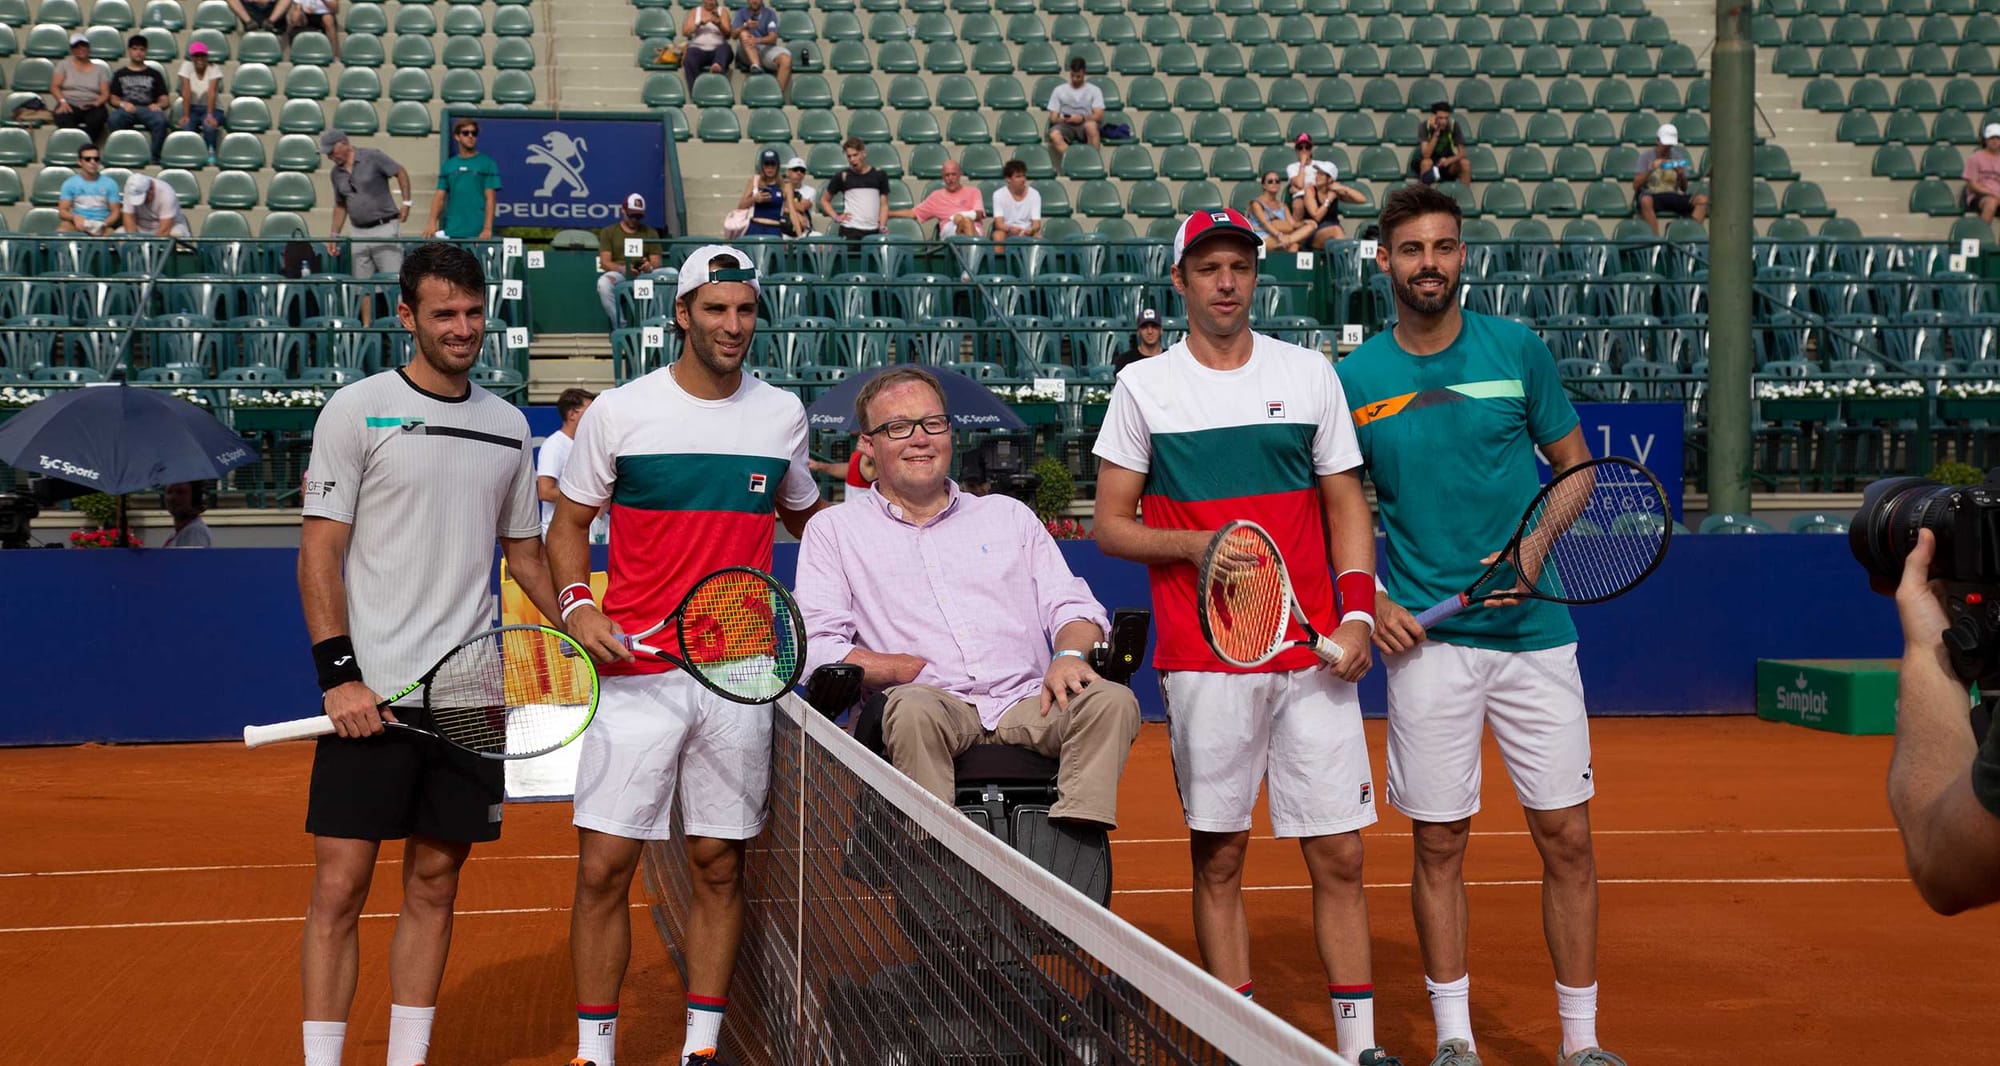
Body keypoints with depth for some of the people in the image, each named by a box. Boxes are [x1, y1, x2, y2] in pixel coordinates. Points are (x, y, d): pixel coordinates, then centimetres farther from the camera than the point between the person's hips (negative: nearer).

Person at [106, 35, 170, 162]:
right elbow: (113, 99, 15)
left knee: (160, 121, -37)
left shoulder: (154, 74, 25)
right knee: (114, 120, -36)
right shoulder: (120, 74, 25)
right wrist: (122, 103, -9)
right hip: (126, 109, 0)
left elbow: (164, 99, 15)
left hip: (148, 109, 0)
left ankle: (155, 157, -34)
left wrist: (158, 105, -10)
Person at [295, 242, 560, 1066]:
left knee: (434, 885, 9)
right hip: (371, 695, -4)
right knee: (339, 885, -3)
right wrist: (338, 674, -13)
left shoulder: (508, 425, 12)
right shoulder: (357, 410, -2)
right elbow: (320, 551, -5)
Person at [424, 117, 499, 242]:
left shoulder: (487, 163, 3)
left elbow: (490, 198, -3)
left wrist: (487, 229, -12)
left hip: (478, 233, -3)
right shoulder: (448, 165, 14)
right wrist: (432, 223, -5)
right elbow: (440, 197, 10)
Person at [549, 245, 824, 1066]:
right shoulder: (620, 411, 1)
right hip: (638, 671, -2)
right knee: (603, 867, -3)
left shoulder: (782, 413, 8)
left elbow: (804, 515, 24)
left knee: (719, 866, 7)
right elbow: (570, 520, 8)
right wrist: (577, 604, -8)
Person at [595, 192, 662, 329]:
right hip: (617, 274, -1)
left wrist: (650, 267, -15)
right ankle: (621, 327, -35)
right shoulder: (608, 232, 17)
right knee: (604, 282, -39)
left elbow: (656, 263, 12)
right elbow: (605, 262, 4)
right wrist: (623, 269, -19)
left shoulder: (650, 233, 23)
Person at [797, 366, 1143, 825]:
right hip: (929, 702, -3)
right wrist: (912, 670, -10)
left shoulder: (1010, 515, 26)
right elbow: (817, 646, 4)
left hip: (1028, 706, 3)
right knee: (915, 709, -38)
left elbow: (1073, 607, 19)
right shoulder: (834, 530, 17)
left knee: (1112, 700, -27)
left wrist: (1070, 655, -6)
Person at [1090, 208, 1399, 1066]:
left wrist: (1357, 611, -1)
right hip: (1203, 663, -1)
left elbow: (1345, 504, 12)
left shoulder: (1310, 374, 9)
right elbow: (1111, 524, 5)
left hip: (1315, 656, 1)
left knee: (1338, 853, 1)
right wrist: (1195, 544, -12)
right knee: (1218, 856, 4)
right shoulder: (1143, 386, 4)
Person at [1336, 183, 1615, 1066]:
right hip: (1427, 637, 0)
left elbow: (1575, 465, 9)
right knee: (1440, 842, 5)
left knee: (1567, 836, 1)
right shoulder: (1355, 379, 2)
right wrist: (1369, 599, -4)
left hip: (1535, 629, 0)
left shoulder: (1517, 349, 2)